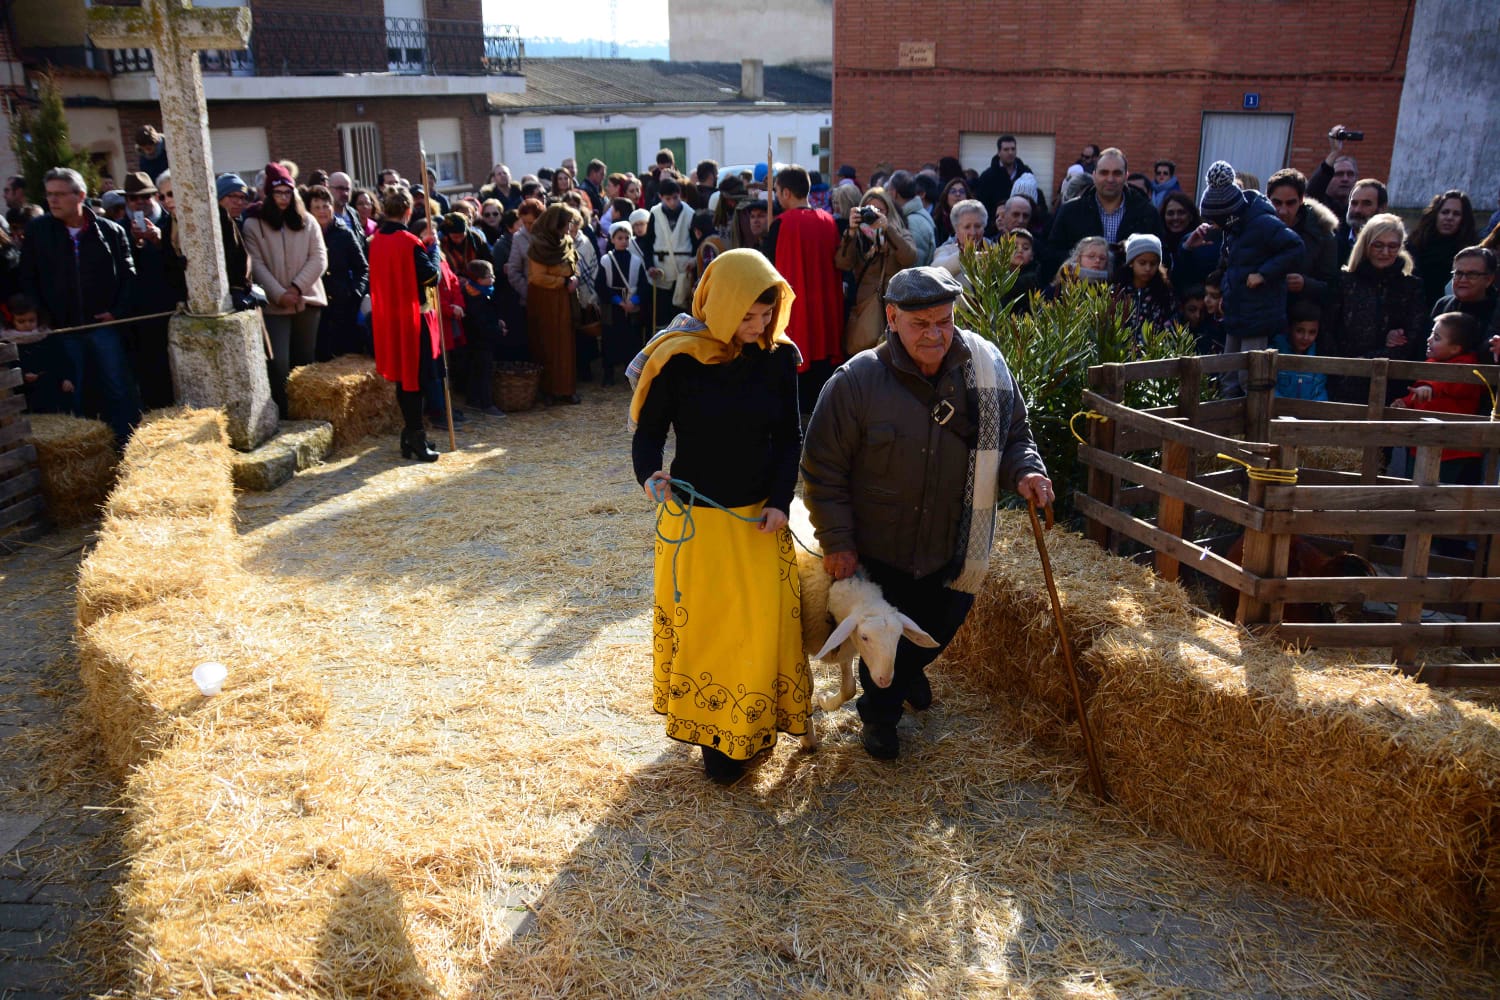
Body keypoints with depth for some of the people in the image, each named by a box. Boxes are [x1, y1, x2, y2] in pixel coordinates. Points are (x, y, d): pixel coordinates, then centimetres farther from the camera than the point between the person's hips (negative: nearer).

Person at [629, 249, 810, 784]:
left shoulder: (778, 356, -4)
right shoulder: (679, 358, -14)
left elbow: (789, 436, 2)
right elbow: (649, 432, -8)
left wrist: (780, 500, -9)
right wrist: (650, 476, -29)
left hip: (761, 516, 3)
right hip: (696, 514, -2)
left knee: (766, 620, 8)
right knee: (702, 625, 6)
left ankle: (754, 724, 30)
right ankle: (714, 734, 23)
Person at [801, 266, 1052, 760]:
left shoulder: (986, 367, -11)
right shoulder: (856, 381, -21)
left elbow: (1013, 435, 4)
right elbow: (823, 470, -14)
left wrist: (1024, 471, -17)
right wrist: (837, 541, -14)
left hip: (955, 551, 4)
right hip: (879, 553, -3)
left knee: (939, 630, 26)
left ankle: (911, 670, 62)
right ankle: (880, 714, 47)